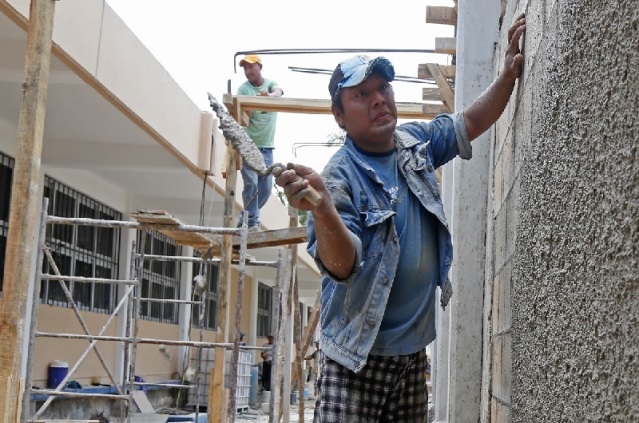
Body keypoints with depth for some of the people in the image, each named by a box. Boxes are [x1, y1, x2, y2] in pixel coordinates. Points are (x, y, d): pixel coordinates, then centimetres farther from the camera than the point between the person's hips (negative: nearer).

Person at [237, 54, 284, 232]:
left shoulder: (270, 83, 4)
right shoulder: (243, 89, -2)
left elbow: (278, 92, -20)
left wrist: (270, 95, -43)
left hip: (267, 146, 3)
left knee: (266, 188, 6)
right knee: (251, 183, -13)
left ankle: (246, 218, 23)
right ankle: (252, 222, -7)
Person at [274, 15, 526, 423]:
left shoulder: (414, 142, 4)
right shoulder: (340, 177, -16)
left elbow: (469, 124, 20)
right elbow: (342, 267, -26)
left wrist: (509, 76, 4)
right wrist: (322, 209, -46)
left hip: (414, 351, 6)